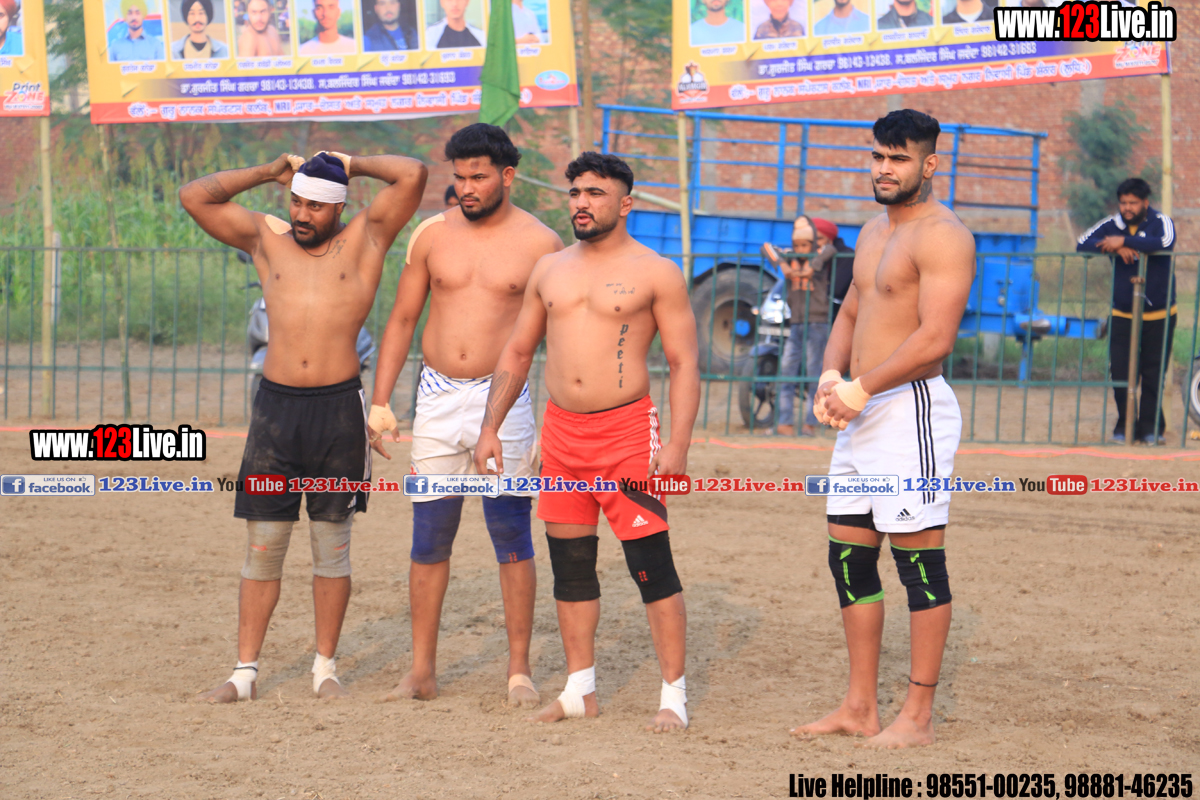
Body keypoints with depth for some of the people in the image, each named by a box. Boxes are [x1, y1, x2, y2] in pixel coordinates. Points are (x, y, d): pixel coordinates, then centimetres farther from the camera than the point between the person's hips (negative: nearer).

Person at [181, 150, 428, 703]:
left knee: (332, 545, 5)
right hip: (275, 405, 2)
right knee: (262, 544, 2)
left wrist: (352, 165, 8)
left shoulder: (364, 238, 5)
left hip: (338, 408, -2)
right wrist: (266, 174, 11)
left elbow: (412, 175, -5)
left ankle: (325, 667, 14)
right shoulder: (266, 238, 11)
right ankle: (245, 671, 5)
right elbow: (194, 197, 7)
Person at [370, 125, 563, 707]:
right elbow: (402, 320, 12)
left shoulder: (539, 244, -2)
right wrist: (380, 402, 6)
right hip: (437, 397, 3)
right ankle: (421, 671, 12)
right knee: (429, 538, 5)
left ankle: (519, 670, 6)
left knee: (512, 537, -3)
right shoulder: (432, 235, 6)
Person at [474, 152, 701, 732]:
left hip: (627, 431, -5)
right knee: (569, 563, 9)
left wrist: (677, 443, -14)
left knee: (651, 565, -7)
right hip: (561, 430, 5)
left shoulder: (655, 273, -1)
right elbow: (517, 351, 19)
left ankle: (674, 696, -2)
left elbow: (684, 363, -4)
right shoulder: (550, 270, 13)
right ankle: (579, 690, 18)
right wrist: (491, 427, 11)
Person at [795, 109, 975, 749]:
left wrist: (860, 388, -16)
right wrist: (830, 375, 5)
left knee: (919, 561, -5)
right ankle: (859, 708, 18)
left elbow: (935, 340, -20)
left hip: (911, 409, -10)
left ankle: (918, 717, -2)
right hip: (862, 413, 10)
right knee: (849, 558, 11)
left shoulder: (942, 236, -12)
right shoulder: (874, 232, 18)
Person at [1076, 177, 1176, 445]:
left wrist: (1124, 241, -26)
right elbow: (1082, 244, -5)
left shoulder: (1161, 222, -7)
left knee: (1154, 376, 0)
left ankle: (1151, 428, 9)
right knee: (1121, 373, -1)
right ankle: (1125, 426, 10)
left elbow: (1165, 243, -29)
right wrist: (1116, 249, -20)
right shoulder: (1113, 224, 2)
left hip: (1159, 316, -3)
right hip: (1122, 315, 3)